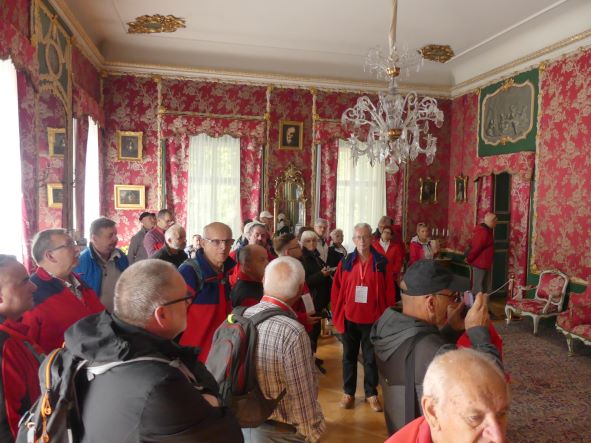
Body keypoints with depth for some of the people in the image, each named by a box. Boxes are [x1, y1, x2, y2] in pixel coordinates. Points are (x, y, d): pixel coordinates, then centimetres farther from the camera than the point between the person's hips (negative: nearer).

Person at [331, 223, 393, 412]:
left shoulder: (381, 263, -4)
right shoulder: (345, 262, -1)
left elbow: (388, 292, -3)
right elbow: (337, 289, 2)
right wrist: (337, 313, -2)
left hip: (372, 319, -1)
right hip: (349, 318, 1)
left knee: (371, 358, 12)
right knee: (349, 356, 13)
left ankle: (371, 394, 28)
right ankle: (348, 393, 28)